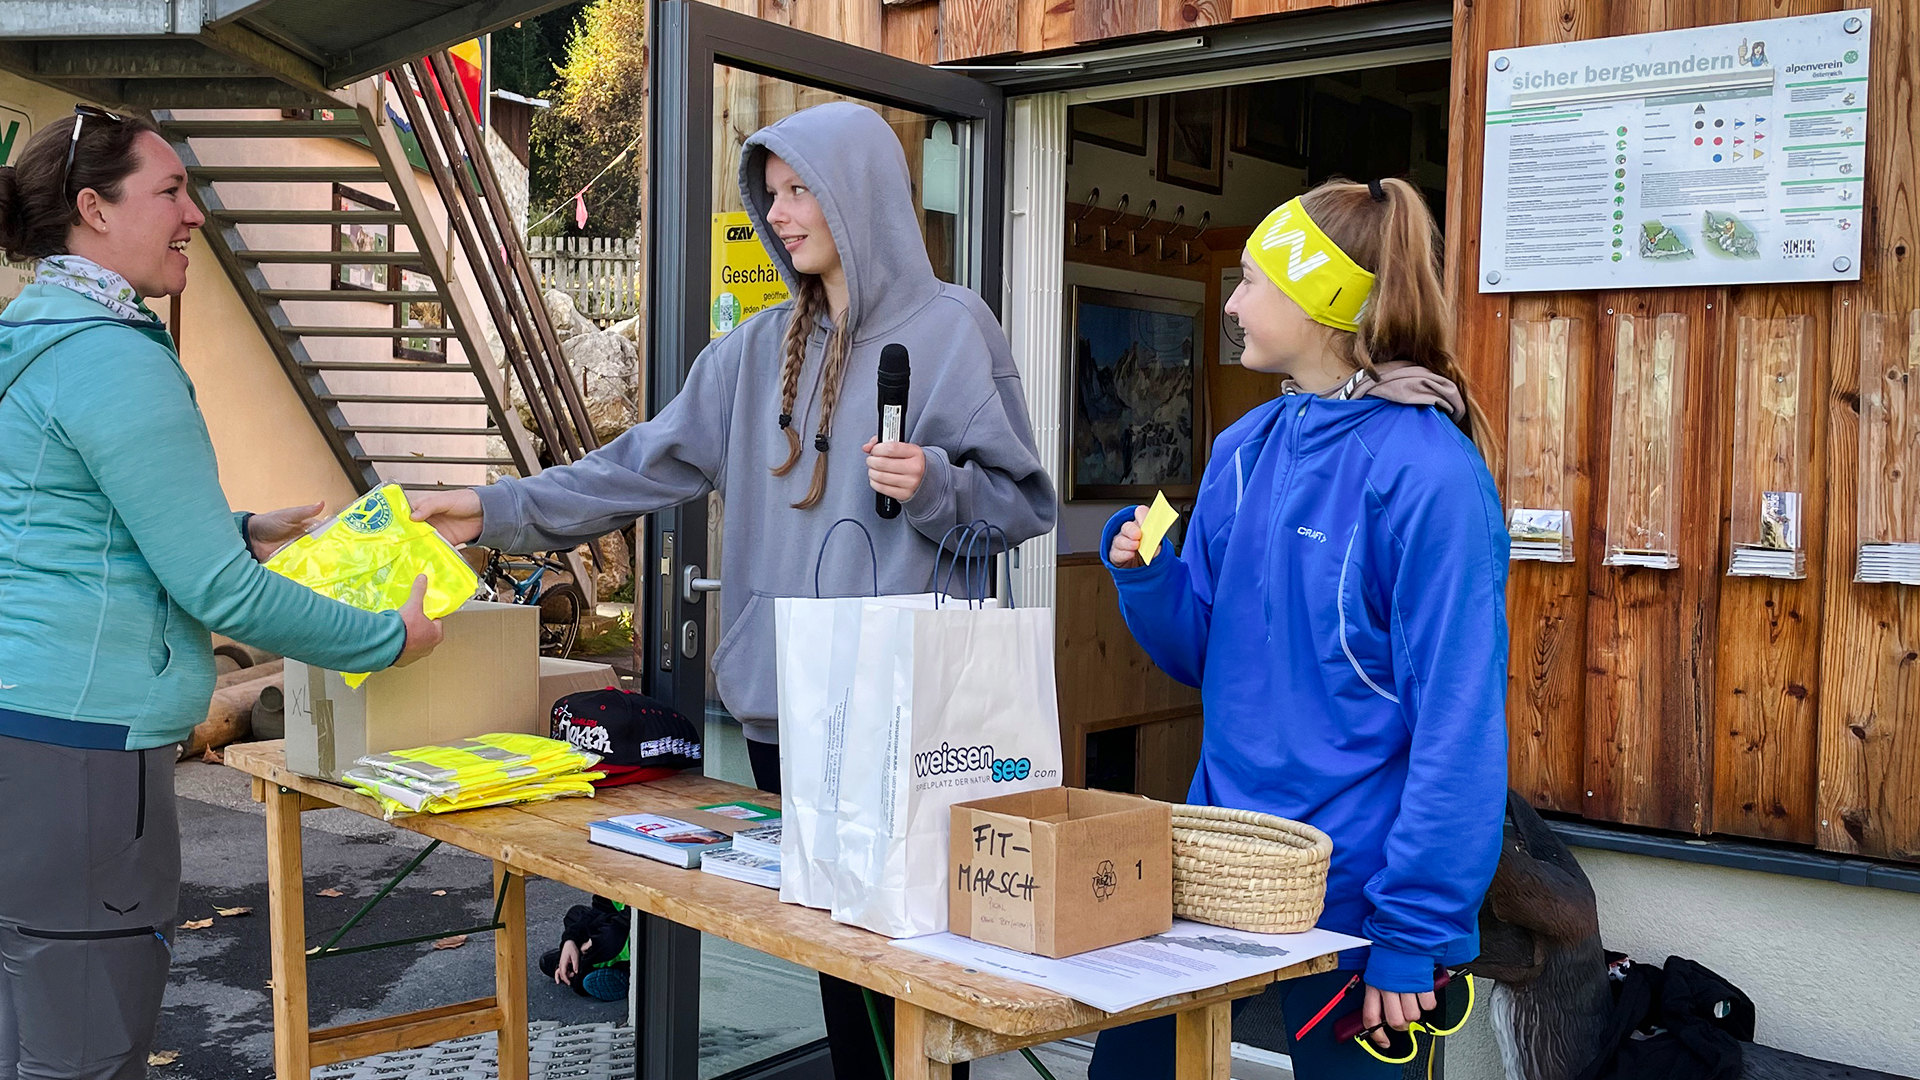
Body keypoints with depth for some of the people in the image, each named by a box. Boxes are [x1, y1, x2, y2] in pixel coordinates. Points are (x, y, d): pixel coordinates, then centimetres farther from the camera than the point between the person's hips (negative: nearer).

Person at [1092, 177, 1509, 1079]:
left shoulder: (1429, 472, -17)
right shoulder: (1245, 450, 6)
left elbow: (1459, 723, -19)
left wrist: (1414, 931, -19)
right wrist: (1144, 574, -8)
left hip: (1353, 893, -7)